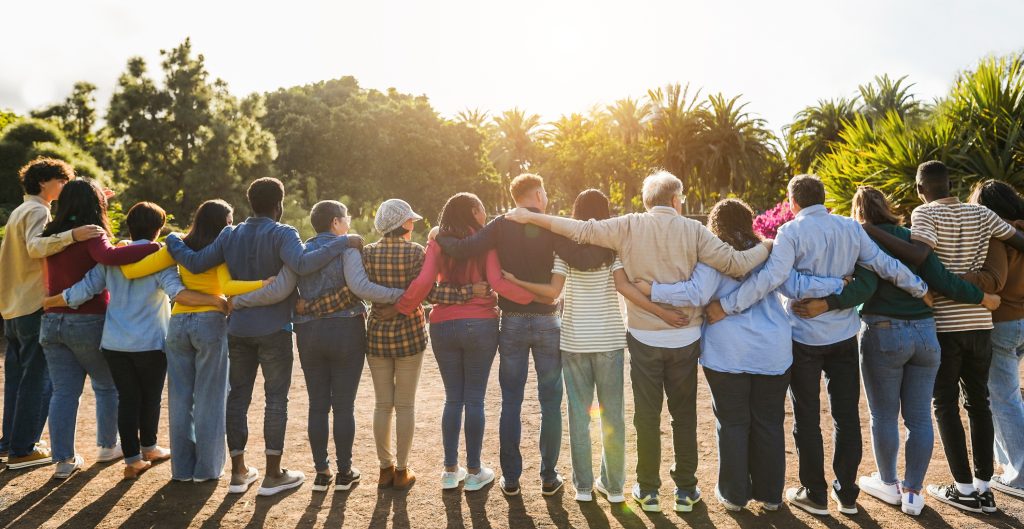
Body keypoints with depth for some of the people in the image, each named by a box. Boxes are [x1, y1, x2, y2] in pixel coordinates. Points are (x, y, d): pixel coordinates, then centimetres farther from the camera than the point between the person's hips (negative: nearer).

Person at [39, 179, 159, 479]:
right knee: (107, 386, 14)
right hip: (88, 322, -6)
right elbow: (110, 257, -34)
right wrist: (156, 248, -34)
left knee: (64, 391, 9)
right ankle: (108, 446, 25)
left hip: (53, 321, 6)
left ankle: (64, 459, 10)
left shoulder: (52, 235, 7)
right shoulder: (90, 235, -14)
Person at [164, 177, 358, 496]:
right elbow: (302, 264, -30)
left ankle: (238, 472, 20)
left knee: (238, 396, 12)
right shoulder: (281, 234, -11)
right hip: (273, 329, -5)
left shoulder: (230, 236, 5)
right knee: (276, 398, 4)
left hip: (238, 329, 5)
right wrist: (343, 242, -27)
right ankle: (273, 474, 10)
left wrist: (172, 241, 20)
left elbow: (195, 263, 2)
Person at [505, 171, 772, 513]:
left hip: (644, 337, 0)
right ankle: (686, 490, 23)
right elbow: (736, 264, -9)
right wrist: (769, 247, 9)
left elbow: (581, 230, -11)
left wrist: (529, 217, -4)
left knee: (647, 415, 11)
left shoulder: (629, 226, -6)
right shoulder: (693, 230, -6)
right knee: (684, 415, 15)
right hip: (685, 338, 0)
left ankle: (648, 490, 20)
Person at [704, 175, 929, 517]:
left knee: (807, 418, 8)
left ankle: (815, 495, 18)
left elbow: (772, 276, -27)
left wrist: (727, 306, -26)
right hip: (845, 336, 5)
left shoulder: (792, 231, -14)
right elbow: (885, 265, 1)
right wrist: (920, 289, 17)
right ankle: (846, 494, 24)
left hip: (805, 338, -4)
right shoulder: (851, 228, 1)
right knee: (847, 414, 13)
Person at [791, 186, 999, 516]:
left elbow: (865, 287, -20)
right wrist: (983, 298, 11)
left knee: (884, 415, 10)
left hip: (883, 334, -4)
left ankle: (888, 484, 24)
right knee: (919, 416, 10)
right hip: (924, 333, 5)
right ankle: (912, 493, 19)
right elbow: (941, 280, -1)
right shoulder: (912, 238, 7)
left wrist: (826, 305, -31)